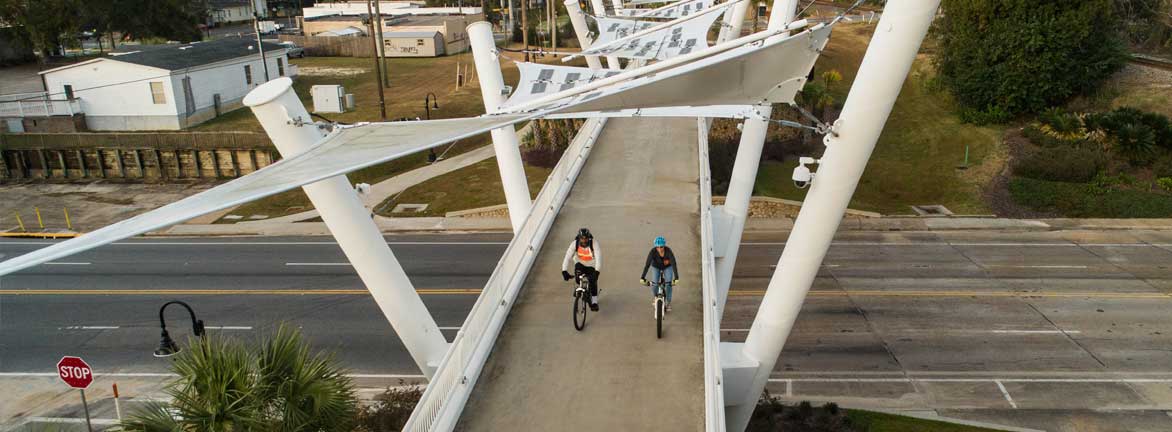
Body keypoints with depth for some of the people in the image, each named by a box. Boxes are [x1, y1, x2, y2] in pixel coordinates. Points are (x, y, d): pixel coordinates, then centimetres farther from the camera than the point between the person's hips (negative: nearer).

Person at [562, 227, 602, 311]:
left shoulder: (594, 243, -29)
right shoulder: (575, 244, -24)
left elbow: (599, 258, -38)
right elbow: (567, 257, -29)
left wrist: (597, 272, -51)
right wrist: (564, 271, -42)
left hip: (591, 266, -1)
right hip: (580, 263, 1)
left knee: (593, 282, -13)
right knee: (578, 274, -26)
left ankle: (594, 302, 6)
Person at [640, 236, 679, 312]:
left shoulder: (668, 251, -35)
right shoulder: (653, 251, -34)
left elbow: (673, 264, -39)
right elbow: (647, 265, -37)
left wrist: (676, 278, -48)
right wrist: (642, 277, -45)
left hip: (667, 267, -1)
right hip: (656, 267, 1)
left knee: (668, 284, -15)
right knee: (654, 284, -14)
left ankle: (669, 303, 7)